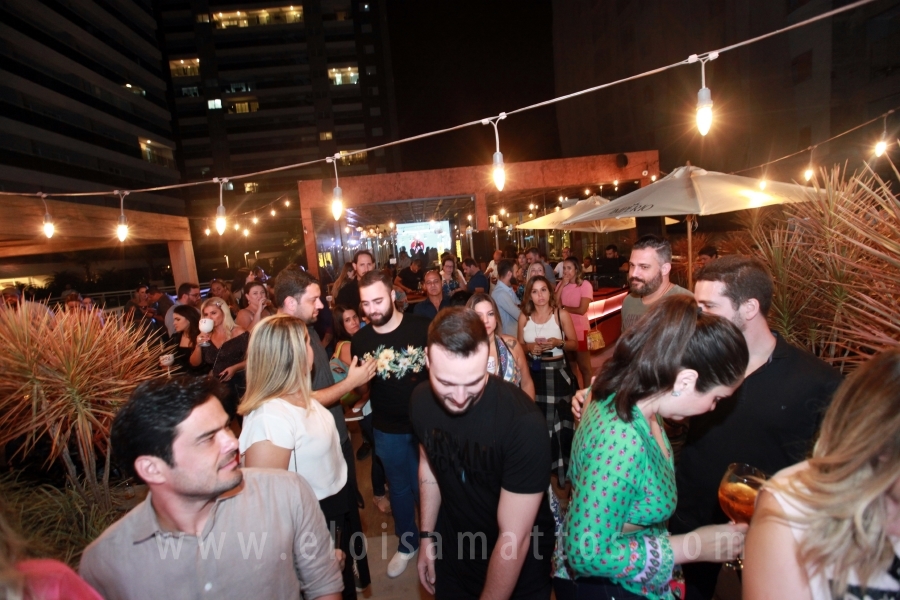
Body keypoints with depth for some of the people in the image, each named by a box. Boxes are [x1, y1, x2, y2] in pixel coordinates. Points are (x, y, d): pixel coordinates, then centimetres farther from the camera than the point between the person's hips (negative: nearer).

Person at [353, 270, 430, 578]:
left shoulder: (421, 327, -18)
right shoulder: (360, 339, -7)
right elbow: (362, 389, 7)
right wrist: (359, 381, -7)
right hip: (387, 430, 3)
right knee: (399, 487, 22)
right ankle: (407, 544, 46)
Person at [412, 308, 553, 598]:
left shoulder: (523, 422, -34)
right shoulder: (421, 400, -16)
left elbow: (515, 538, -27)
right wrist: (427, 536, 6)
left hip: (518, 566, -4)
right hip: (452, 551, 4)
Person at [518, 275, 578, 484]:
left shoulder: (561, 314, -7)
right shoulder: (524, 317, -1)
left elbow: (575, 343, -1)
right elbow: (519, 345, 8)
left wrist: (558, 342, -19)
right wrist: (529, 347, -13)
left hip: (559, 372, -2)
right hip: (534, 372, 2)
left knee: (561, 421, 4)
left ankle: (564, 468, 22)